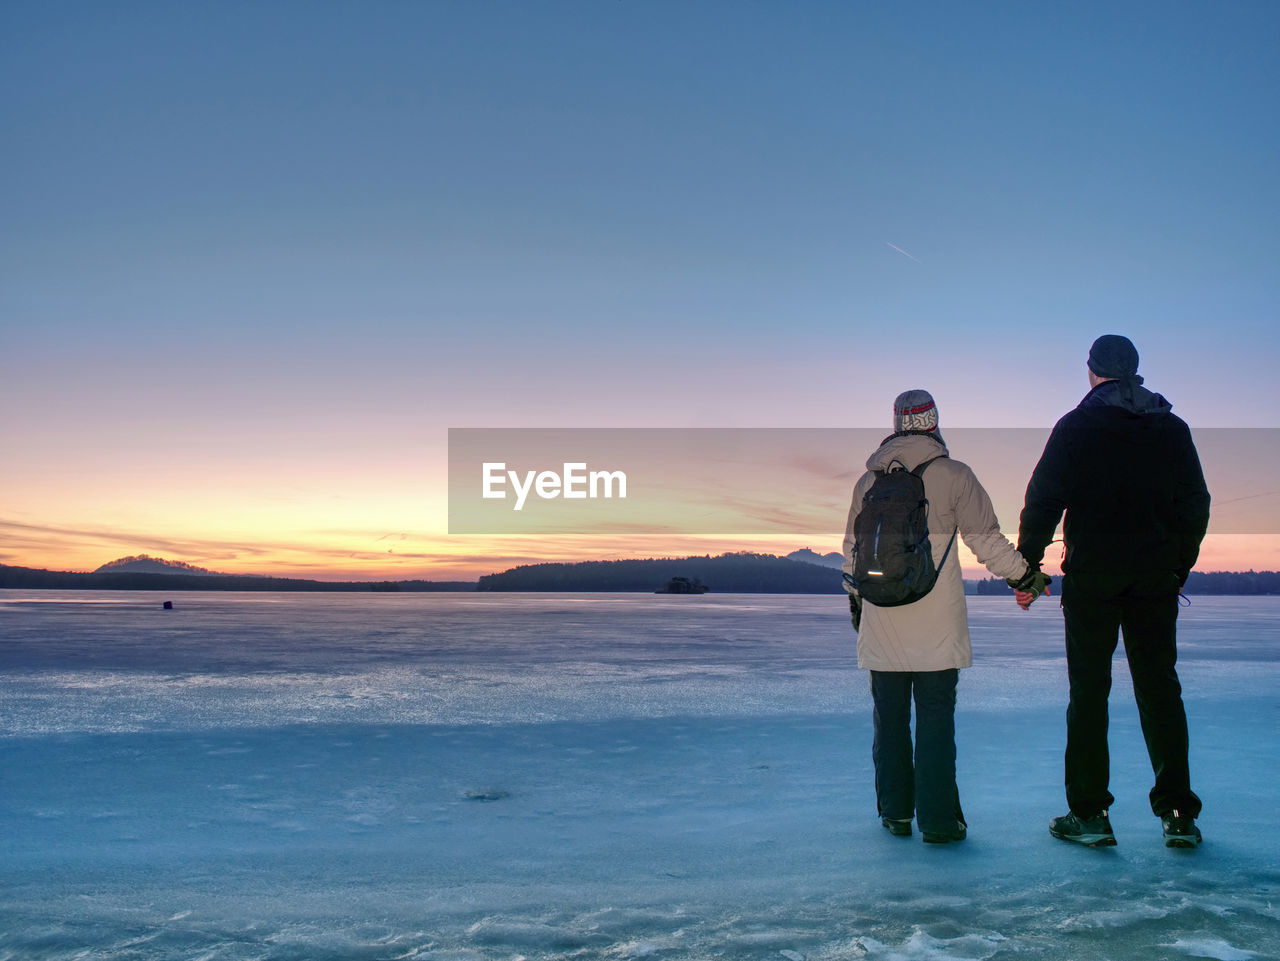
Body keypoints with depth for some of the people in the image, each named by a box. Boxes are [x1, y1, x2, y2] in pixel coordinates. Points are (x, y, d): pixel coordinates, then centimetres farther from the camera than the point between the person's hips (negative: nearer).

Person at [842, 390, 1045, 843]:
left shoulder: (868, 480, 6)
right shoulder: (953, 475, -4)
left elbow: (853, 547, 12)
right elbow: (985, 538, -3)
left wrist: (855, 598, 25)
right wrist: (1023, 573, 12)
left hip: (881, 620, 3)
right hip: (936, 623, -3)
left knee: (889, 716, 12)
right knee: (935, 716, 3)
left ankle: (895, 812, 19)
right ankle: (937, 818, 5)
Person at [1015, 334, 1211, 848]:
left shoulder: (1075, 427, -3)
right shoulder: (1172, 428, 8)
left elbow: (1043, 501, -6)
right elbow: (1196, 505, 12)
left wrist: (1025, 567, 0)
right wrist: (1179, 567, 20)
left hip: (1091, 575, -3)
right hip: (1157, 577, 3)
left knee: (1089, 690, 2)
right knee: (1160, 689, 9)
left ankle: (1088, 813, 4)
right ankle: (1178, 814, 10)